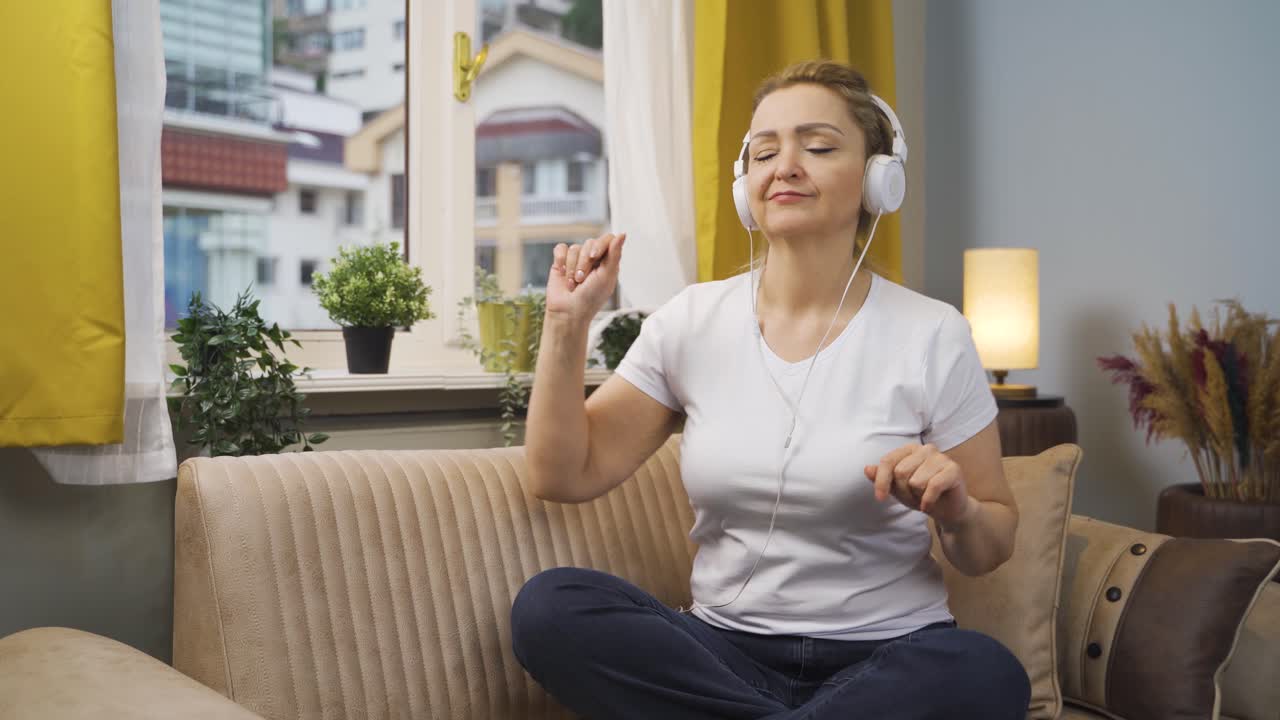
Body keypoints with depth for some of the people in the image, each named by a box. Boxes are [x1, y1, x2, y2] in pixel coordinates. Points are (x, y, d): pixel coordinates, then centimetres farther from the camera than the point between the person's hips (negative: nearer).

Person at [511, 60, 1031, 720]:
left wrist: (957, 514, -20)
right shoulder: (692, 320, 3)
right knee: (546, 606, -24)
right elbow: (563, 477, 0)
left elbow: (990, 550, 3)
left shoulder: (932, 335, -4)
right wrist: (567, 323, -8)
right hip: (722, 650, 2)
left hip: (884, 657, -2)